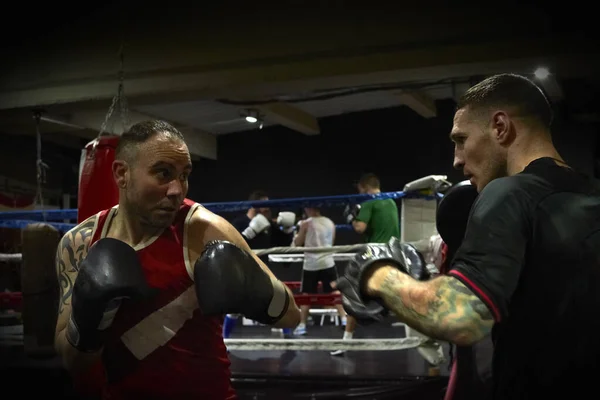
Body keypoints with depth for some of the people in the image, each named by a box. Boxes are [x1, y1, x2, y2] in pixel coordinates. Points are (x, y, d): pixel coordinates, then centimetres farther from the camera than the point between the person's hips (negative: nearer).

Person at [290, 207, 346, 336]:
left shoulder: (306, 223, -5)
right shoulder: (330, 223, 7)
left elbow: (297, 243, 3)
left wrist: (297, 234, 19)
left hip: (310, 264, -2)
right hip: (327, 262, 2)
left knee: (307, 295, 5)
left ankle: (302, 325, 4)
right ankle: (344, 319, 4)